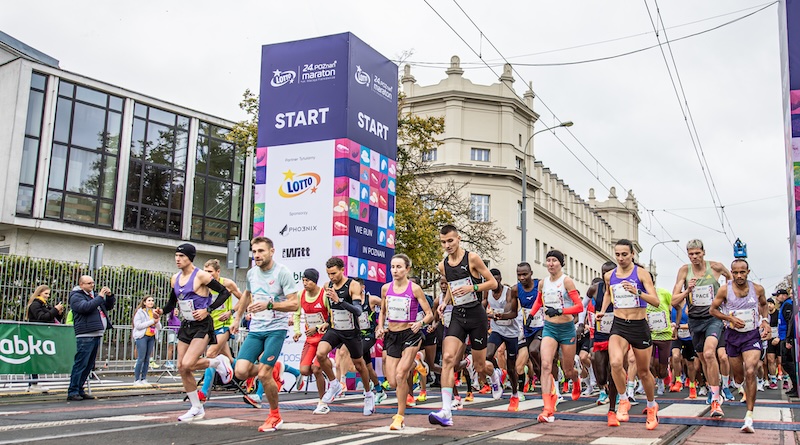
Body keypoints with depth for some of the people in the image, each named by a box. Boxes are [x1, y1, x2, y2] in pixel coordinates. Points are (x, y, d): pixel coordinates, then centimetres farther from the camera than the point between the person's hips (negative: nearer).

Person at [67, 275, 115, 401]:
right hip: (85, 335, -8)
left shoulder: (94, 295, 22)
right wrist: (100, 297, -15)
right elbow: (86, 307, -21)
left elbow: (109, 306, 26)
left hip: (97, 334, 9)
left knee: (89, 365, 11)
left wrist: (110, 296, 9)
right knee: (80, 364, -10)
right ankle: (72, 392, -7)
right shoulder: (76, 296, -2)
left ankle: (79, 390, 17)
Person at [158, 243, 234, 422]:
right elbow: (172, 303, 21)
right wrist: (162, 311, 0)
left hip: (202, 326, -7)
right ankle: (197, 408, 17)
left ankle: (218, 362, 7)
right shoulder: (175, 279, 9)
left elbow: (224, 292, -11)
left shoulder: (201, 276, -12)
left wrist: (208, 310, -18)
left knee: (187, 365, -21)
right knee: (181, 368, 4)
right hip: (186, 326, 7)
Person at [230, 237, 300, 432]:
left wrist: (269, 305, -28)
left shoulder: (283, 272, -11)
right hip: (255, 329, 6)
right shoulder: (251, 273, 7)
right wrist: (237, 318, 30)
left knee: (263, 375, -13)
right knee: (241, 372, -9)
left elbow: (294, 304, -15)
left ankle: (275, 416, 9)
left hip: (276, 329, -5)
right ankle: (271, 371, 23)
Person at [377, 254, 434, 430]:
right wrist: (380, 327, 3)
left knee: (400, 375, -18)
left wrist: (420, 323, -25)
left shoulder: (415, 289, -8)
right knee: (392, 382, -1)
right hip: (392, 336, 4)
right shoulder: (385, 288, 4)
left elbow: (430, 314, -5)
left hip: (410, 335, -4)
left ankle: (400, 416, -2)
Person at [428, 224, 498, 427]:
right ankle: (446, 412, -21)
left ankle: (495, 375, 47)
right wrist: (444, 303, 6)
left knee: (480, 366, 7)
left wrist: (471, 288, -20)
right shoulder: (443, 266, 7)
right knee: (447, 358, -18)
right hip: (457, 315, 4)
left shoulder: (472, 258, -8)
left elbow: (493, 282, -5)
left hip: (476, 314, -3)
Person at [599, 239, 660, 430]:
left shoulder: (641, 273, -7)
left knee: (644, 372, 11)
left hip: (639, 326, -2)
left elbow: (656, 301, -15)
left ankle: (652, 406, 37)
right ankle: (623, 401, -3)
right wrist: (603, 310, 13)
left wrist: (637, 292, -31)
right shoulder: (609, 276, 5)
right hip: (619, 325, 2)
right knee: (615, 363, -26)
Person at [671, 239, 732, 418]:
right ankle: (715, 393, 33)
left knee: (709, 353, -24)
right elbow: (674, 301, -6)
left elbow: (731, 277, 20)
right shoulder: (684, 270, -3)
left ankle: (715, 400, -19)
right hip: (695, 320, 3)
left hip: (714, 317, -3)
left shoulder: (715, 267, -5)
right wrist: (687, 291, -22)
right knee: (703, 359, 13)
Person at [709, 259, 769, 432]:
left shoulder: (757, 289, -5)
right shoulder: (725, 289, -9)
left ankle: (749, 417, -18)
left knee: (750, 372, -21)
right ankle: (746, 393, 50)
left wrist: (765, 320, 1)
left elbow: (763, 304, 17)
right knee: (738, 378, 12)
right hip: (733, 335, 1)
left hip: (753, 335, -1)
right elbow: (712, 309, -1)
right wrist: (730, 318, -15)